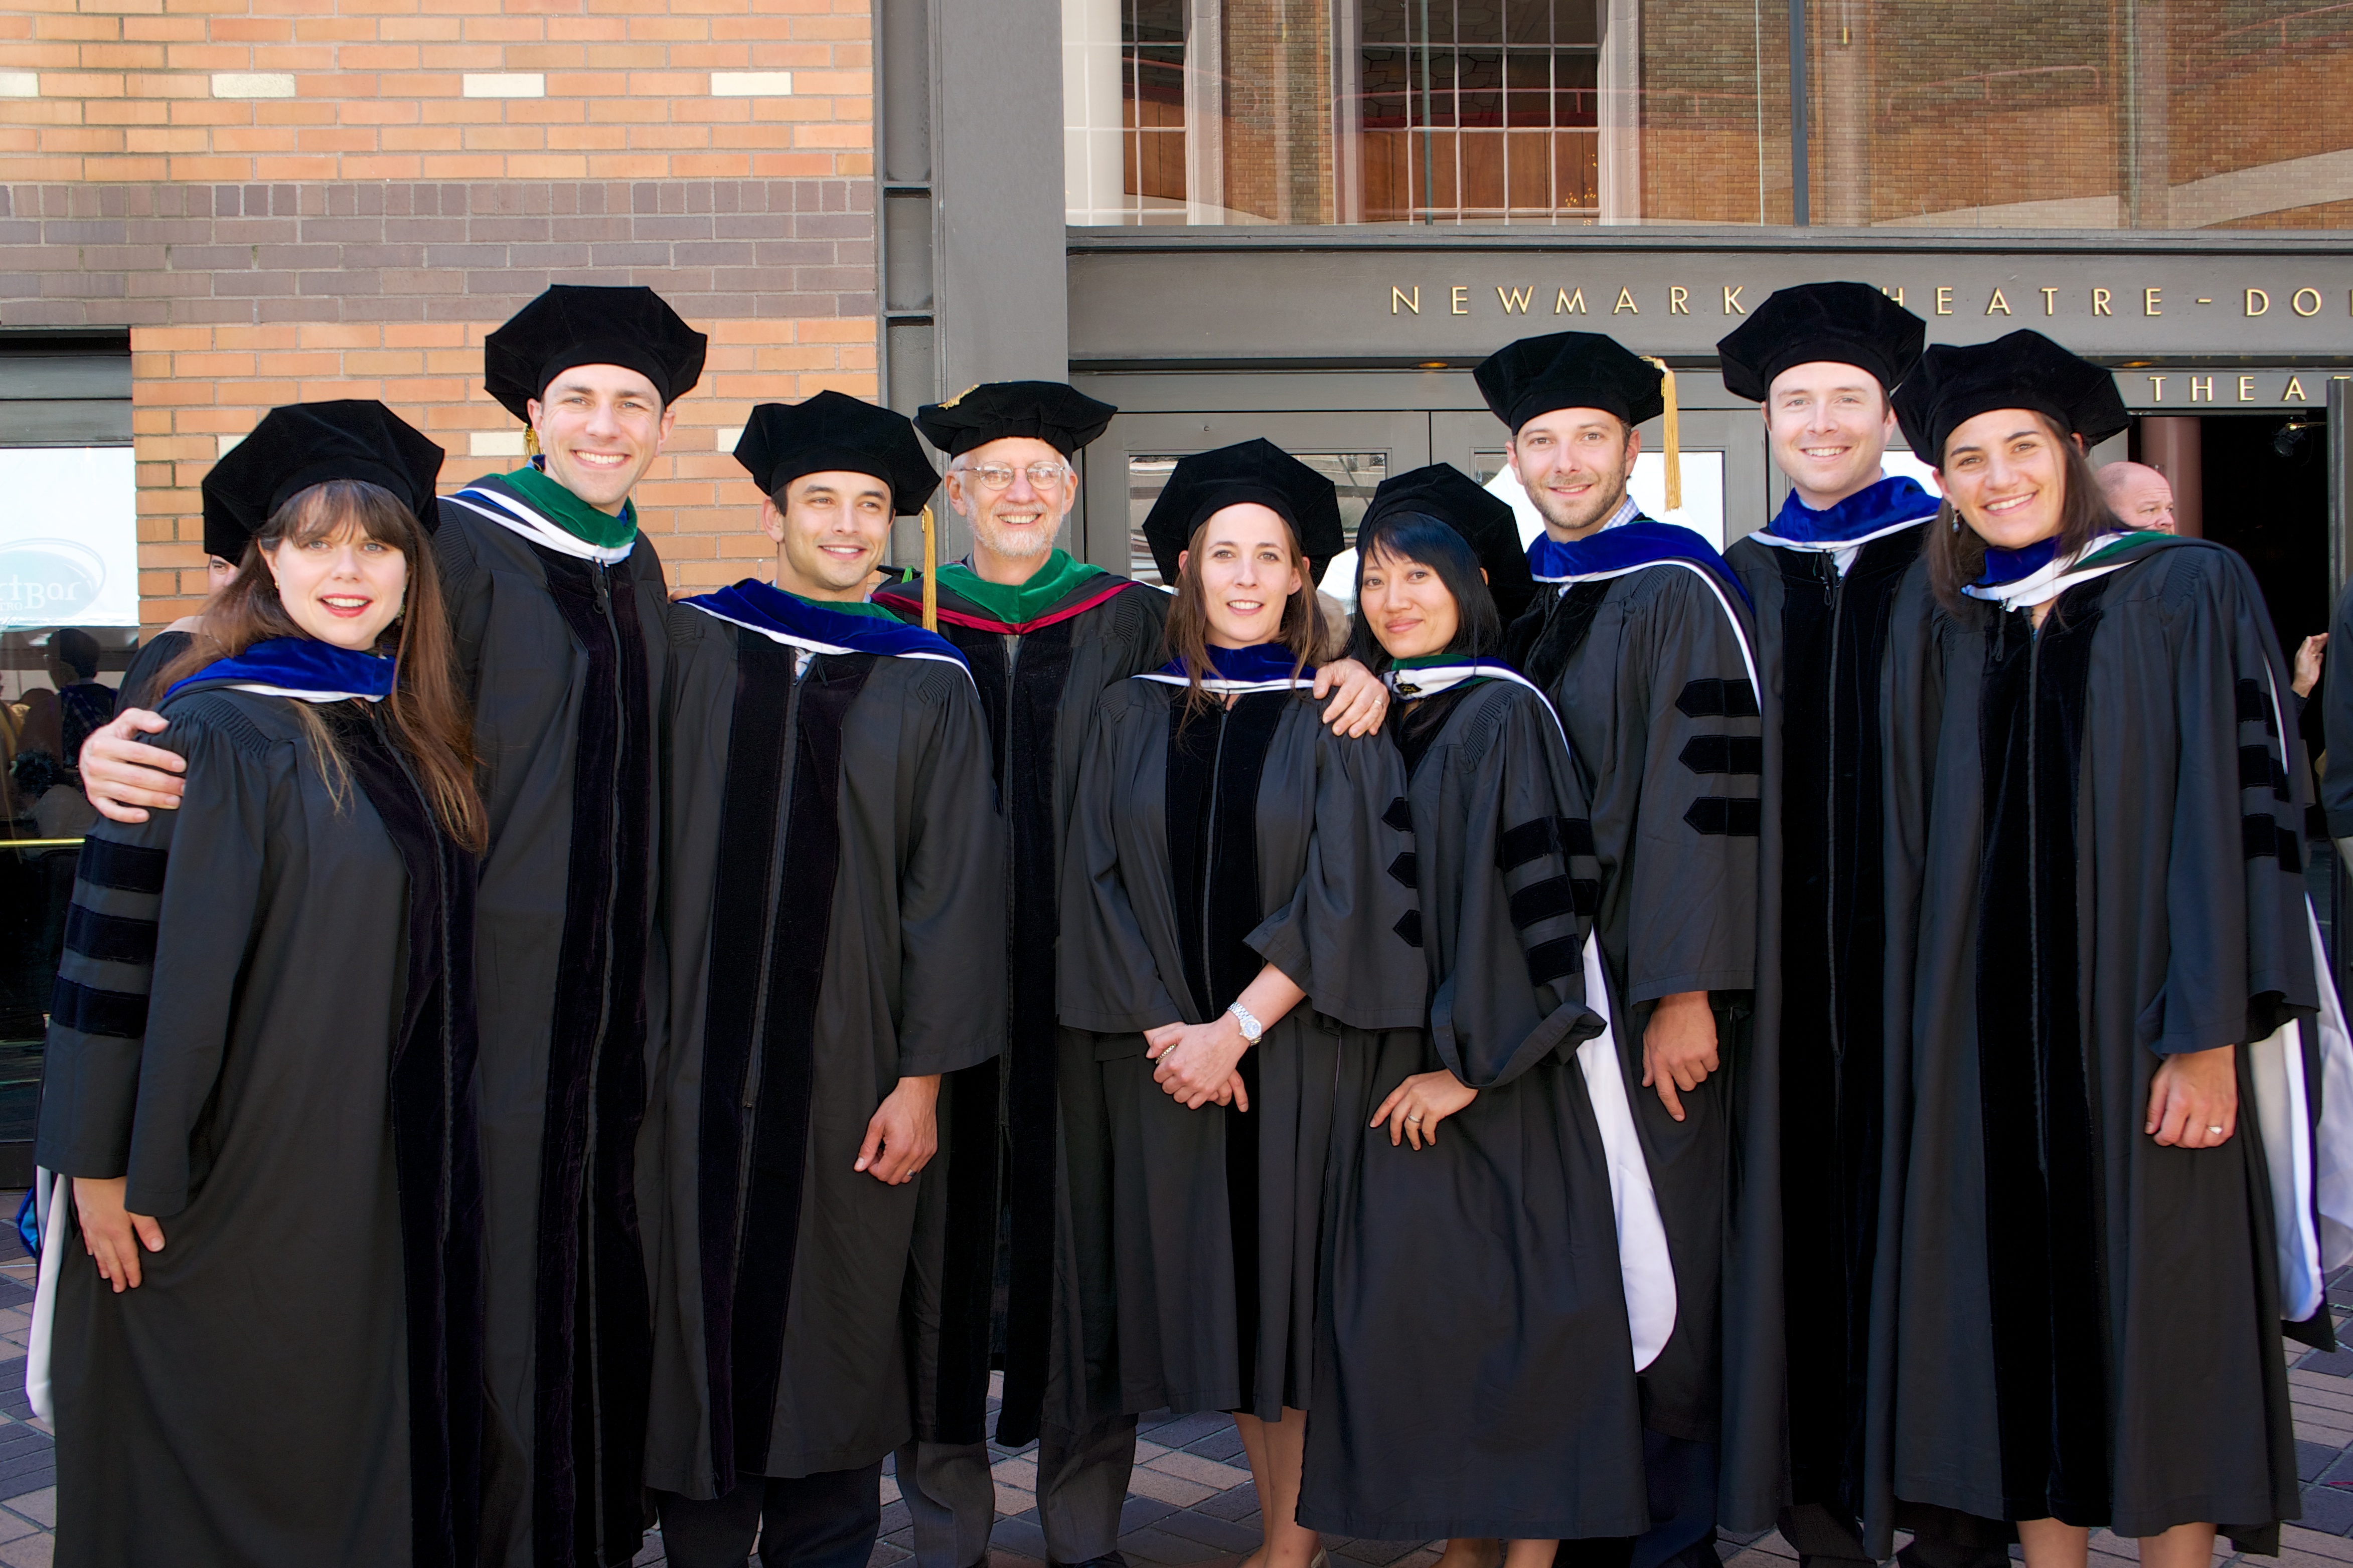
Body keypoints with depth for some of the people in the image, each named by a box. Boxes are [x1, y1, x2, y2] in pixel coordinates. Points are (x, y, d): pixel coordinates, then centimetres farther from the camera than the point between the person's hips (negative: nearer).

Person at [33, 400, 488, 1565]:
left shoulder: (415, 734, 9)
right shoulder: (212, 734, -12)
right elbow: (123, 948, -14)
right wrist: (104, 1165, -15)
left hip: (389, 1186, 6)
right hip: (238, 1173, -6)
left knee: (369, 1448, 14)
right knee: (229, 1470, 5)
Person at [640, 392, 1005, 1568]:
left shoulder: (928, 685, 4)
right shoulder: (688, 644, 5)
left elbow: (953, 887, 1)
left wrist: (922, 1078, -5)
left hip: (846, 1068, 0)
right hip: (696, 1060, 1)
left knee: (834, 1335, 8)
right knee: (700, 1320, 6)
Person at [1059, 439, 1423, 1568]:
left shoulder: (1335, 718, -1)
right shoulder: (1131, 716, 7)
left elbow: (1344, 896, -8)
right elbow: (1099, 885, 2)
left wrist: (1238, 1029, -15)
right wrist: (1166, 1031, -9)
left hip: (1300, 1051, -3)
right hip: (1168, 1047, 3)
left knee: (1292, 1282, 0)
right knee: (1217, 1289, 8)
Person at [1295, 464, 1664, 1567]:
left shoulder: (1504, 715, -9)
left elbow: (1537, 900, -16)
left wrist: (1470, 1059, -17)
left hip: (1501, 1080, -6)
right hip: (1389, 1066, 7)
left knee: (1514, 1319, -1)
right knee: (1411, 1316, 8)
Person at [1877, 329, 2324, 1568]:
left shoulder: (2189, 594, -3)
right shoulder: (1935, 617, 9)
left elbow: (2243, 813, -8)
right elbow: (1918, 839, 11)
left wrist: (2211, 1032, -16)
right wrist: (1916, 1024, 4)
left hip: (2142, 1014, -3)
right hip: (1987, 1029, 4)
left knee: (2164, 1303, 2)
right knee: (2023, 1297, 7)